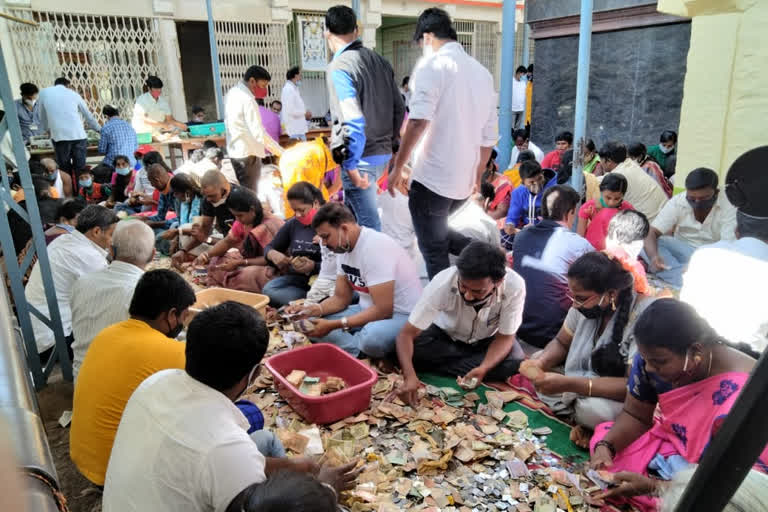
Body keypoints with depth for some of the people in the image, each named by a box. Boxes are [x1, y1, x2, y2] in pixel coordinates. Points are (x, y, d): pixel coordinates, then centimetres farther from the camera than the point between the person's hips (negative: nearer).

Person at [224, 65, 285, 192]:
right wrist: (281, 153, -22)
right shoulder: (247, 99, -18)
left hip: (234, 151, 9)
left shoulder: (232, 93, 10)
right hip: (248, 153, -9)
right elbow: (259, 134, -24)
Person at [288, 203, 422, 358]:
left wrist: (334, 325, -26)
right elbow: (341, 298, 8)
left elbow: (383, 310, -27)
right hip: (372, 309, 8)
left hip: (402, 315, -8)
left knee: (371, 337, -41)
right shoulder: (345, 248, 2)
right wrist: (315, 309, -11)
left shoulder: (375, 248, -25)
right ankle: (363, 351, -14)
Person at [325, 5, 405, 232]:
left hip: (360, 158, -8)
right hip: (382, 154, 8)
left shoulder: (339, 67, -14)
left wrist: (351, 166, -18)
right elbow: (399, 109, 12)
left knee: (368, 223, 1)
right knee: (352, 210, 24)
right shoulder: (380, 61, 8)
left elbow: (353, 121, -23)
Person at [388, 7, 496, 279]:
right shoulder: (482, 72, 13)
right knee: (438, 234, 27)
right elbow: (490, 135, 15)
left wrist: (398, 167, -13)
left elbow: (419, 122, -21)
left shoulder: (432, 64, -8)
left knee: (433, 252, 6)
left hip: (432, 178, -7)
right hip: (464, 181, 8)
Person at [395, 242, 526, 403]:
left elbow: (505, 337, -19)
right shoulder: (443, 283, -35)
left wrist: (483, 369, -37)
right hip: (444, 335, -1)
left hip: (488, 340, 1)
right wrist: (409, 375, -47)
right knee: (413, 352, -29)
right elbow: (406, 334, -31)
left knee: (516, 365, -29)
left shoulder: (514, 286, -33)